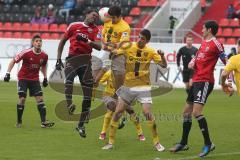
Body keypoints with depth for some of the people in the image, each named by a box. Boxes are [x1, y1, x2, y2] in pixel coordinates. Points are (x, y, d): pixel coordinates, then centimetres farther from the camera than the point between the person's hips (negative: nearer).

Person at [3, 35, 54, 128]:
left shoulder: (44, 55, -6)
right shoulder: (26, 53, -19)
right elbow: (13, 61, -11)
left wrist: (45, 78, 10)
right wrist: (8, 73, -17)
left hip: (35, 79, 4)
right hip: (23, 78, -4)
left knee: (40, 98, -8)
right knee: (22, 98, -11)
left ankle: (43, 122, -10)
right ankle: (19, 122, 4)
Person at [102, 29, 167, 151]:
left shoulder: (150, 52, -2)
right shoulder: (128, 48, -2)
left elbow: (164, 65, -2)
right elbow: (113, 53, 0)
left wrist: (162, 56, -21)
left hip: (143, 86, -1)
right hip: (128, 86, 1)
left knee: (147, 113, -13)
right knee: (118, 112, -2)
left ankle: (156, 142, 1)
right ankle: (111, 142, 9)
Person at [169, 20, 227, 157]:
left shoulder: (215, 43, -10)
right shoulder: (204, 42, 16)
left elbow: (226, 61, -11)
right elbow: (197, 57, 25)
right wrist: (192, 62, 2)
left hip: (205, 81, -10)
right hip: (196, 80, 10)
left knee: (196, 111, -21)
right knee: (187, 111, 14)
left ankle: (208, 144, -14)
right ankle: (183, 144, 25)